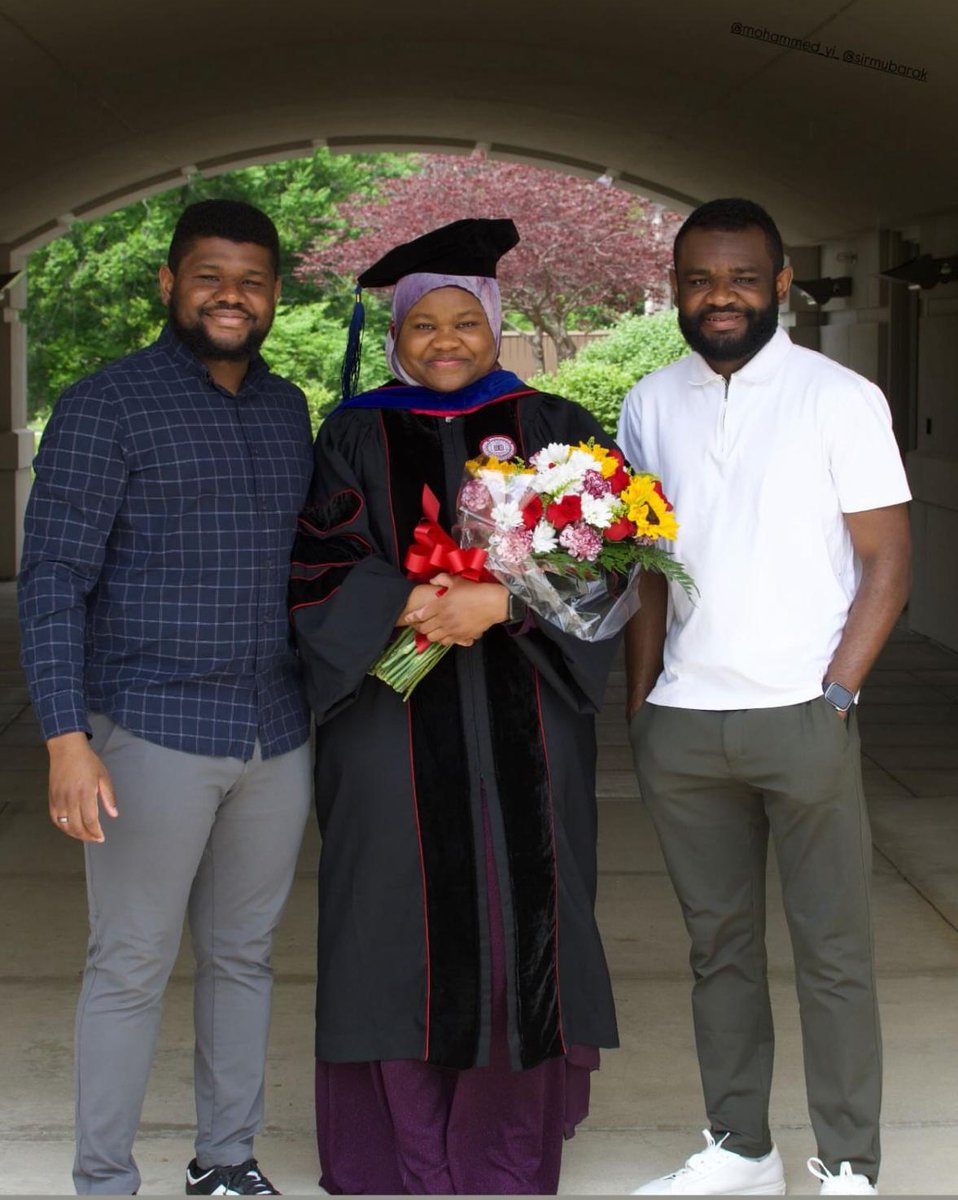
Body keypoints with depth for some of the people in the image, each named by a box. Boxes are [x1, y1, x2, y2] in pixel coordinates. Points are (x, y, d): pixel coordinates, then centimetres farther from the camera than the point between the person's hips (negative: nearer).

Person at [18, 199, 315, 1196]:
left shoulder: (287, 408, 12)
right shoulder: (106, 405, -7)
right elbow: (51, 580, -10)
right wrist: (67, 738, -17)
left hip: (278, 735, 6)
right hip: (153, 733, -5)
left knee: (244, 956, 14)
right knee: (130, 966, 2)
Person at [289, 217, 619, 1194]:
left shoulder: (549, 428, 7)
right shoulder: (355, 436, 7)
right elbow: (316, 566, -2)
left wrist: (498, 601, -18)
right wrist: (406, 605, -18)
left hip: (519, 718, 1)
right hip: (392, 717, 0)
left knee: (515, 914, 3)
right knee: (402, 916, 1)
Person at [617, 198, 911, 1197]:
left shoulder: (839, 398, -2)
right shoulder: (649, 407, 10)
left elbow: (886, 561, -3)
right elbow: (646, 569, 14)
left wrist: (836, 696, -11)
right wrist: (638, 705, 6)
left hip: (802, 718, -4)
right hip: (681, 726, 4)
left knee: (833, 956, 1)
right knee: (719, 945, 12)